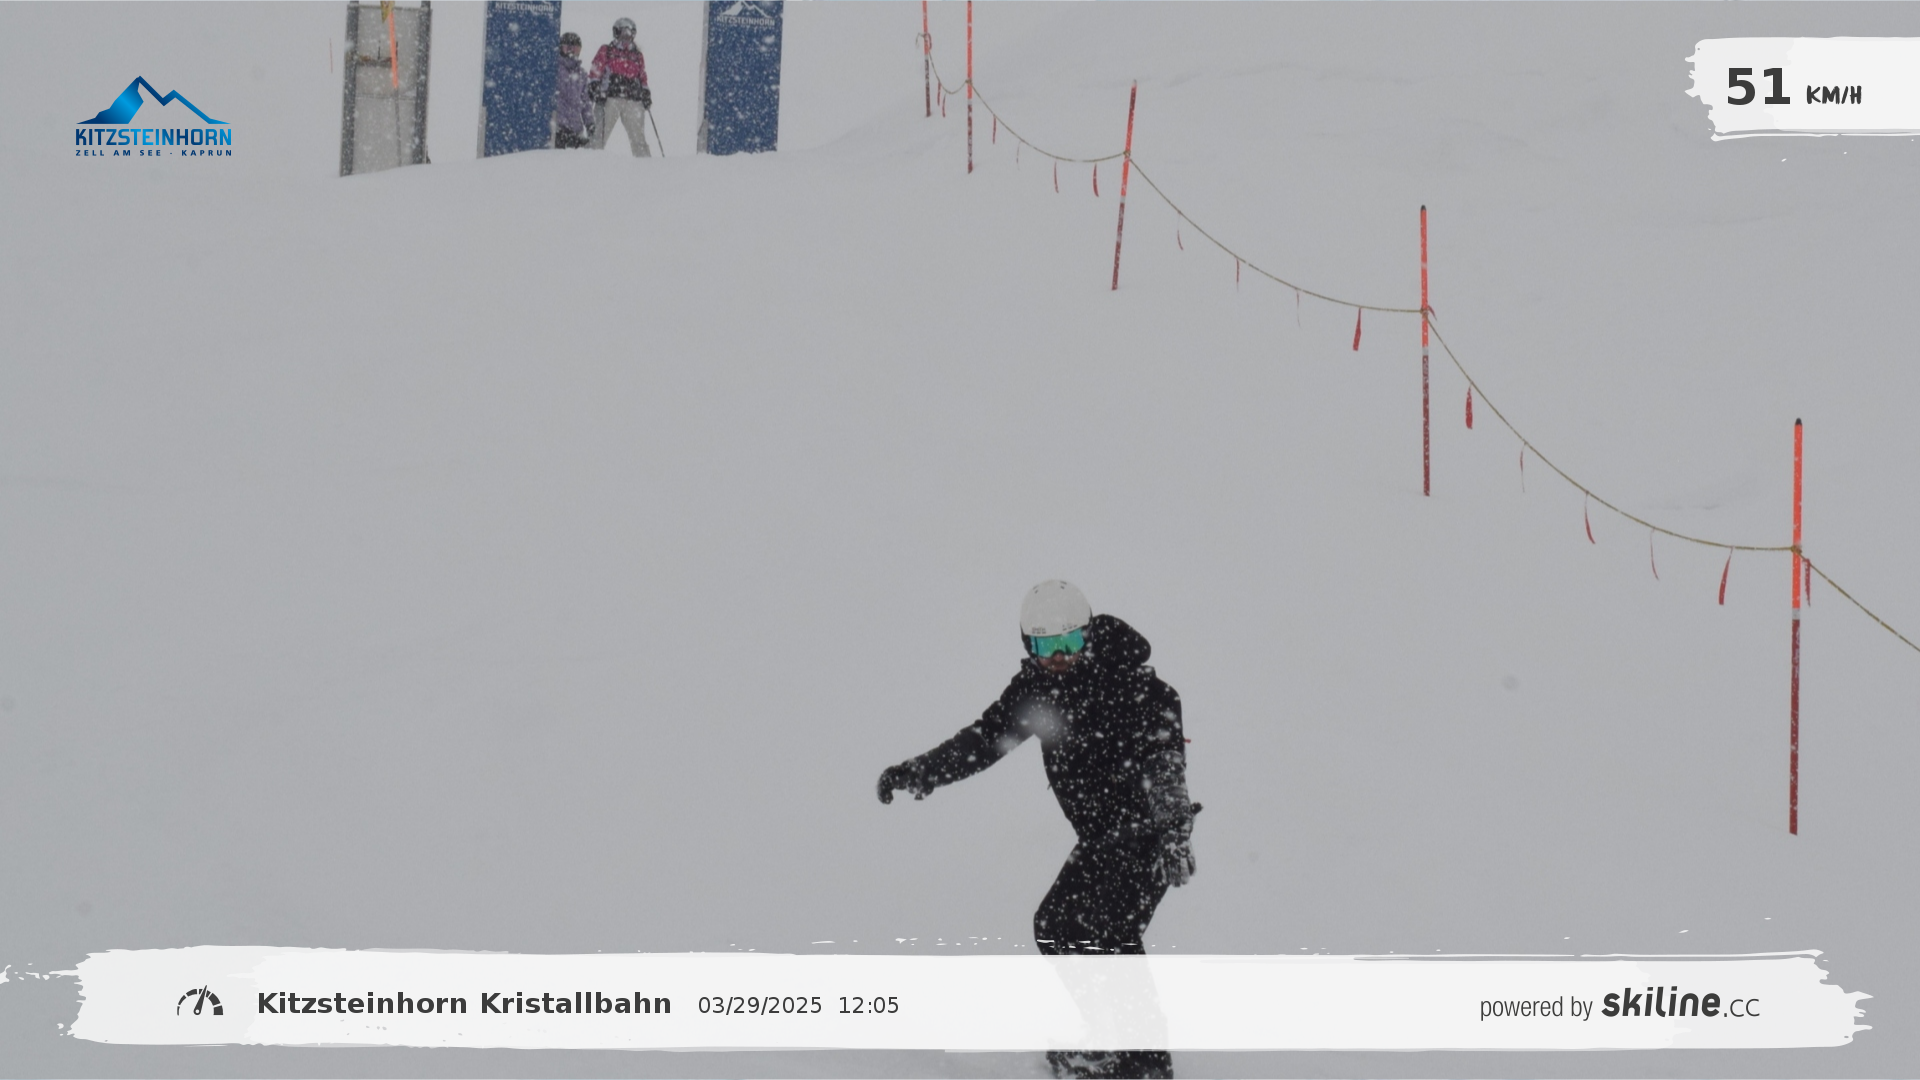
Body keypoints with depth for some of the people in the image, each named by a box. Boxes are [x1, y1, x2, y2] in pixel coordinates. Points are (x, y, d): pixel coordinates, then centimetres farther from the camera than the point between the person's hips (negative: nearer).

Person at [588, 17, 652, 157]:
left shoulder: (637, 55, 21)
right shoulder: (606, 51, 10)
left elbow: (642, 78, 26)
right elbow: (595, 73, 5)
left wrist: (645, 93, 12)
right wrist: (595, 89, -10)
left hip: (633, 100, 3)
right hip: (610, 98, -3)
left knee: (638, 138, -1)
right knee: (600, 135, -7)